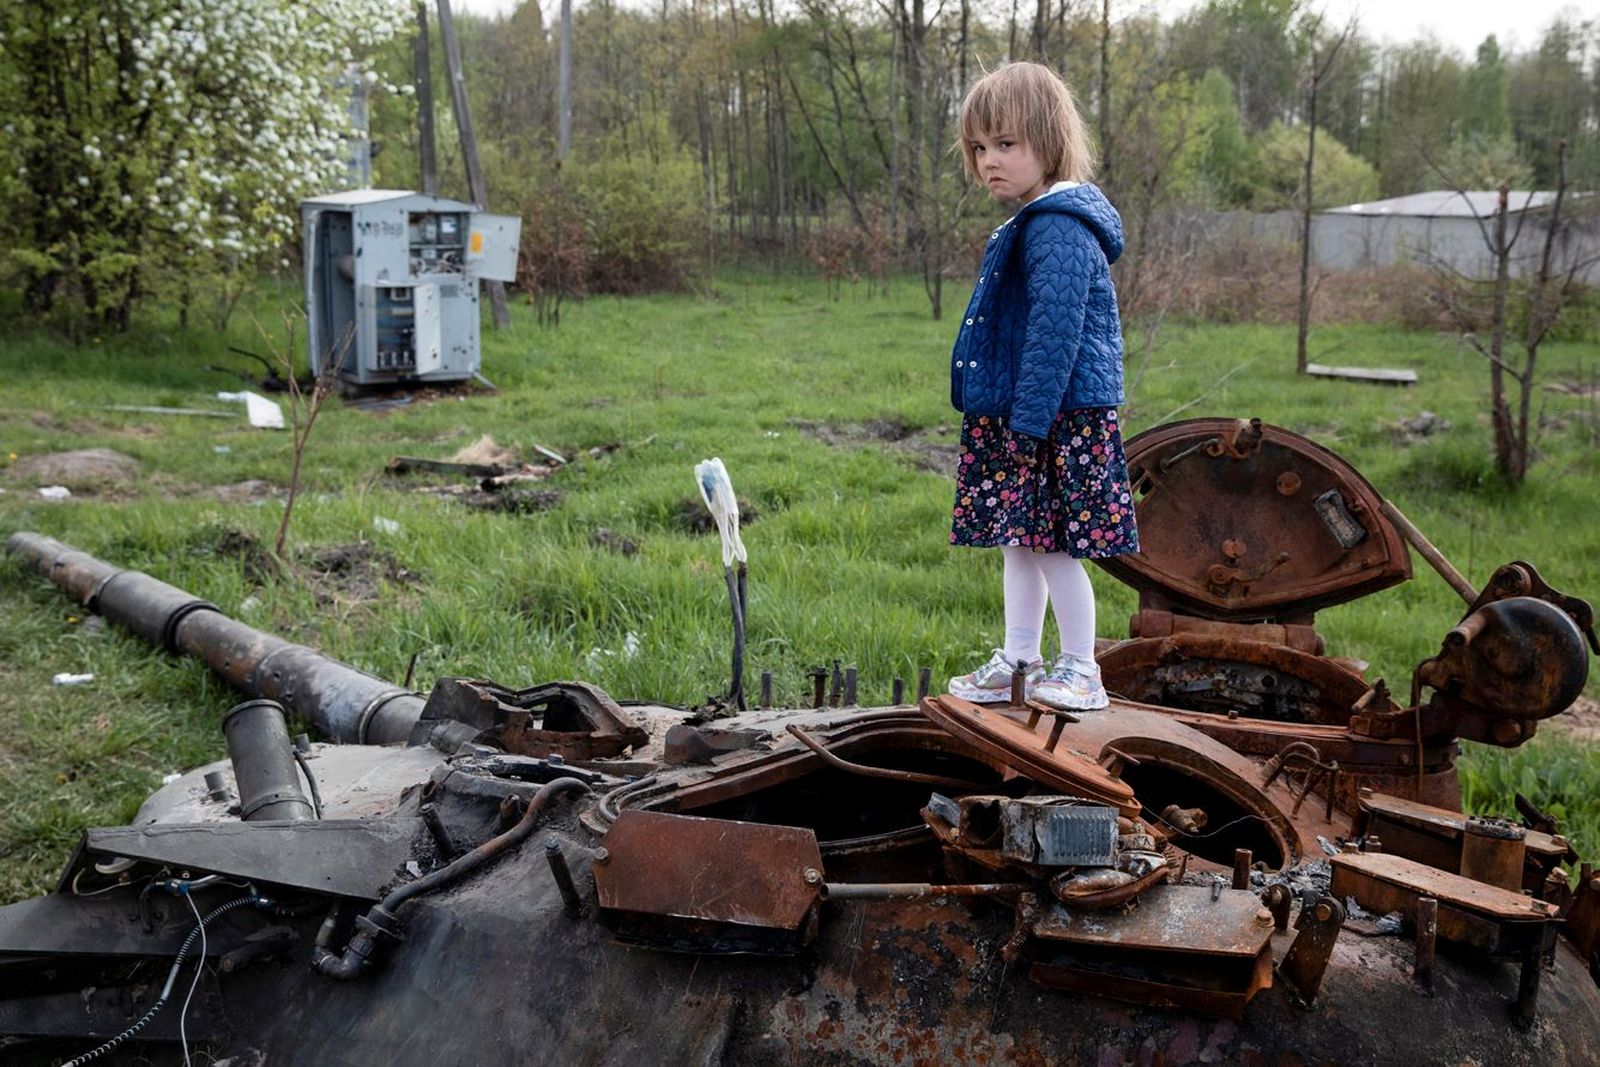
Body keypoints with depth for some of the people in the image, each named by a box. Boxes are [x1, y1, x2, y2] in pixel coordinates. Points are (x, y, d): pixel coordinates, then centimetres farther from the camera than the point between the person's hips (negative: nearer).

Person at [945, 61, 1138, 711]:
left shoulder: (1058, 229, -18)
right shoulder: (1032, 222, 15)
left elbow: (1054, 331, -23)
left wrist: (1029, 420, -23)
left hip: (1060, 422, -11)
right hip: (1018, 419, 11)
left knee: (1053, 547, -2)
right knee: (1020, 542, 16)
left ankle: (1079, 671, 11)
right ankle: (1018, 663, 26)